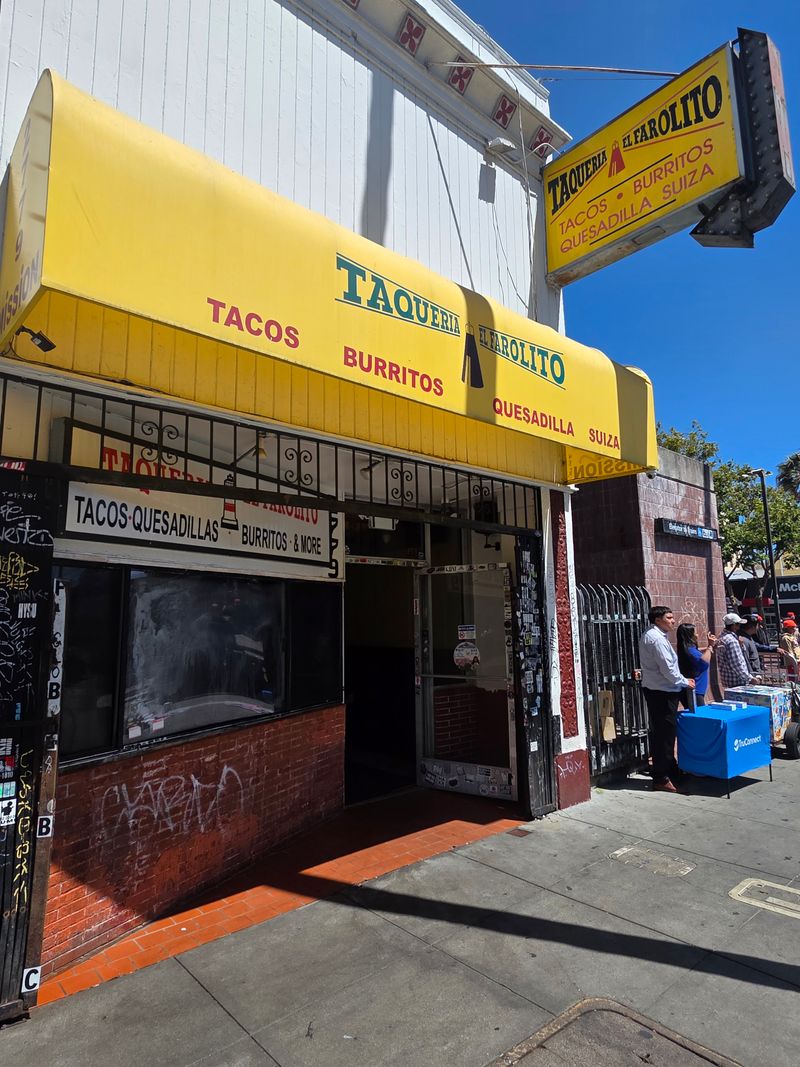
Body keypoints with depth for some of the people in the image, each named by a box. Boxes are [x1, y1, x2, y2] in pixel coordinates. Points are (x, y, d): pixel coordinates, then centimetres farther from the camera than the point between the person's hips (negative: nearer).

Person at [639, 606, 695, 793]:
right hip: (663, 692, -11)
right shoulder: (657, 638, -18)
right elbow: (667, 668, -20)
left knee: (660, 733, 17)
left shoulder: (649, 635, 15)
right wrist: (685, 682, -6)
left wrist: (681, 680, 18)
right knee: (664, 734, -5)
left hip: (654, 690, 11)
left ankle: (669, 769, 29)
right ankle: (661, 778, 1)